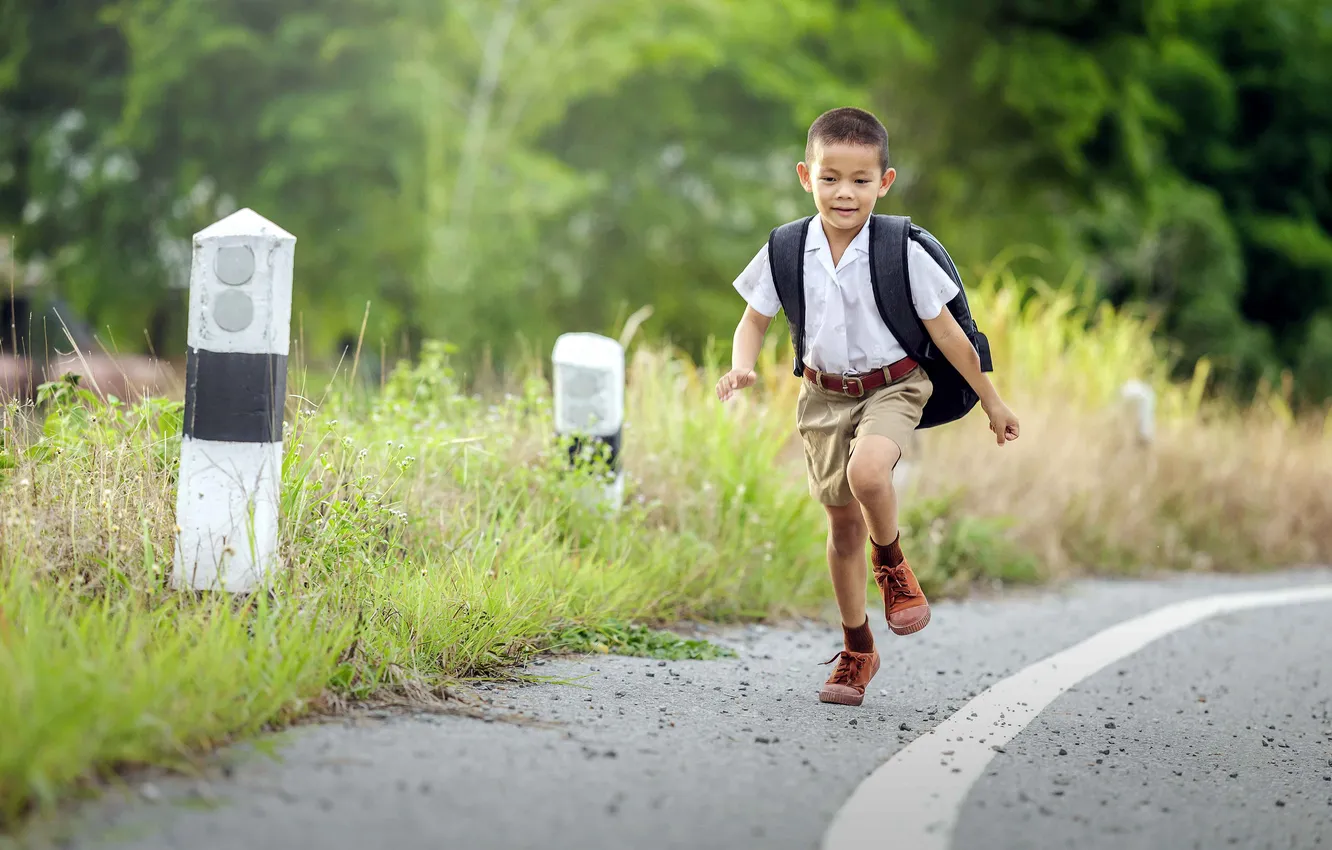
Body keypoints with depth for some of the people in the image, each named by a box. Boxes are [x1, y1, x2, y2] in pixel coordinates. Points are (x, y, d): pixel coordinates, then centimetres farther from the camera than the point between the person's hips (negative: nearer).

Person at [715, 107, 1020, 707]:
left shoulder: (902, 253, -13)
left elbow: (945, 332, -5)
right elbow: (755, 319, 5)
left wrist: (992, 403, 0)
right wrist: (742, 367, -17)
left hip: (890, 389, -3)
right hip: (824, 396, 3)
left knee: (867, 471, -34)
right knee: (843, 526, 10)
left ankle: (892, 565, -2)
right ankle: (857, 652, 27)